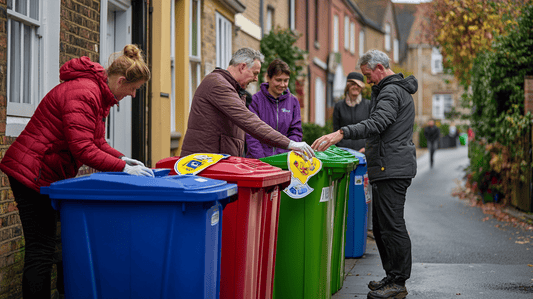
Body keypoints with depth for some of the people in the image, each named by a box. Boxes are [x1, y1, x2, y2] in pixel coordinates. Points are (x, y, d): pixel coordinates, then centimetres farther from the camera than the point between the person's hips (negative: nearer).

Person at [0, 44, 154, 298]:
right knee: (41, 250, -9)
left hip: (51, 176, 11)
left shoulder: (98, 93, 13)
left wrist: (122, 159, 4)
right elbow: (82, 148, -27)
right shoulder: (83, 94, -22)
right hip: (32, 174, -11)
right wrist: (123, 168, -22)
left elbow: (96, 142, 19)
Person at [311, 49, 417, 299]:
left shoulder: (391, 92, -12)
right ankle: (392, 276, 18)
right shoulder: (398, 89, 23)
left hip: (392, 168, -11)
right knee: (381, 226, 13)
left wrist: (342, 133, -37)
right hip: (390, 167, 11)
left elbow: (377, 124, -28)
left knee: (391, 224, -9)